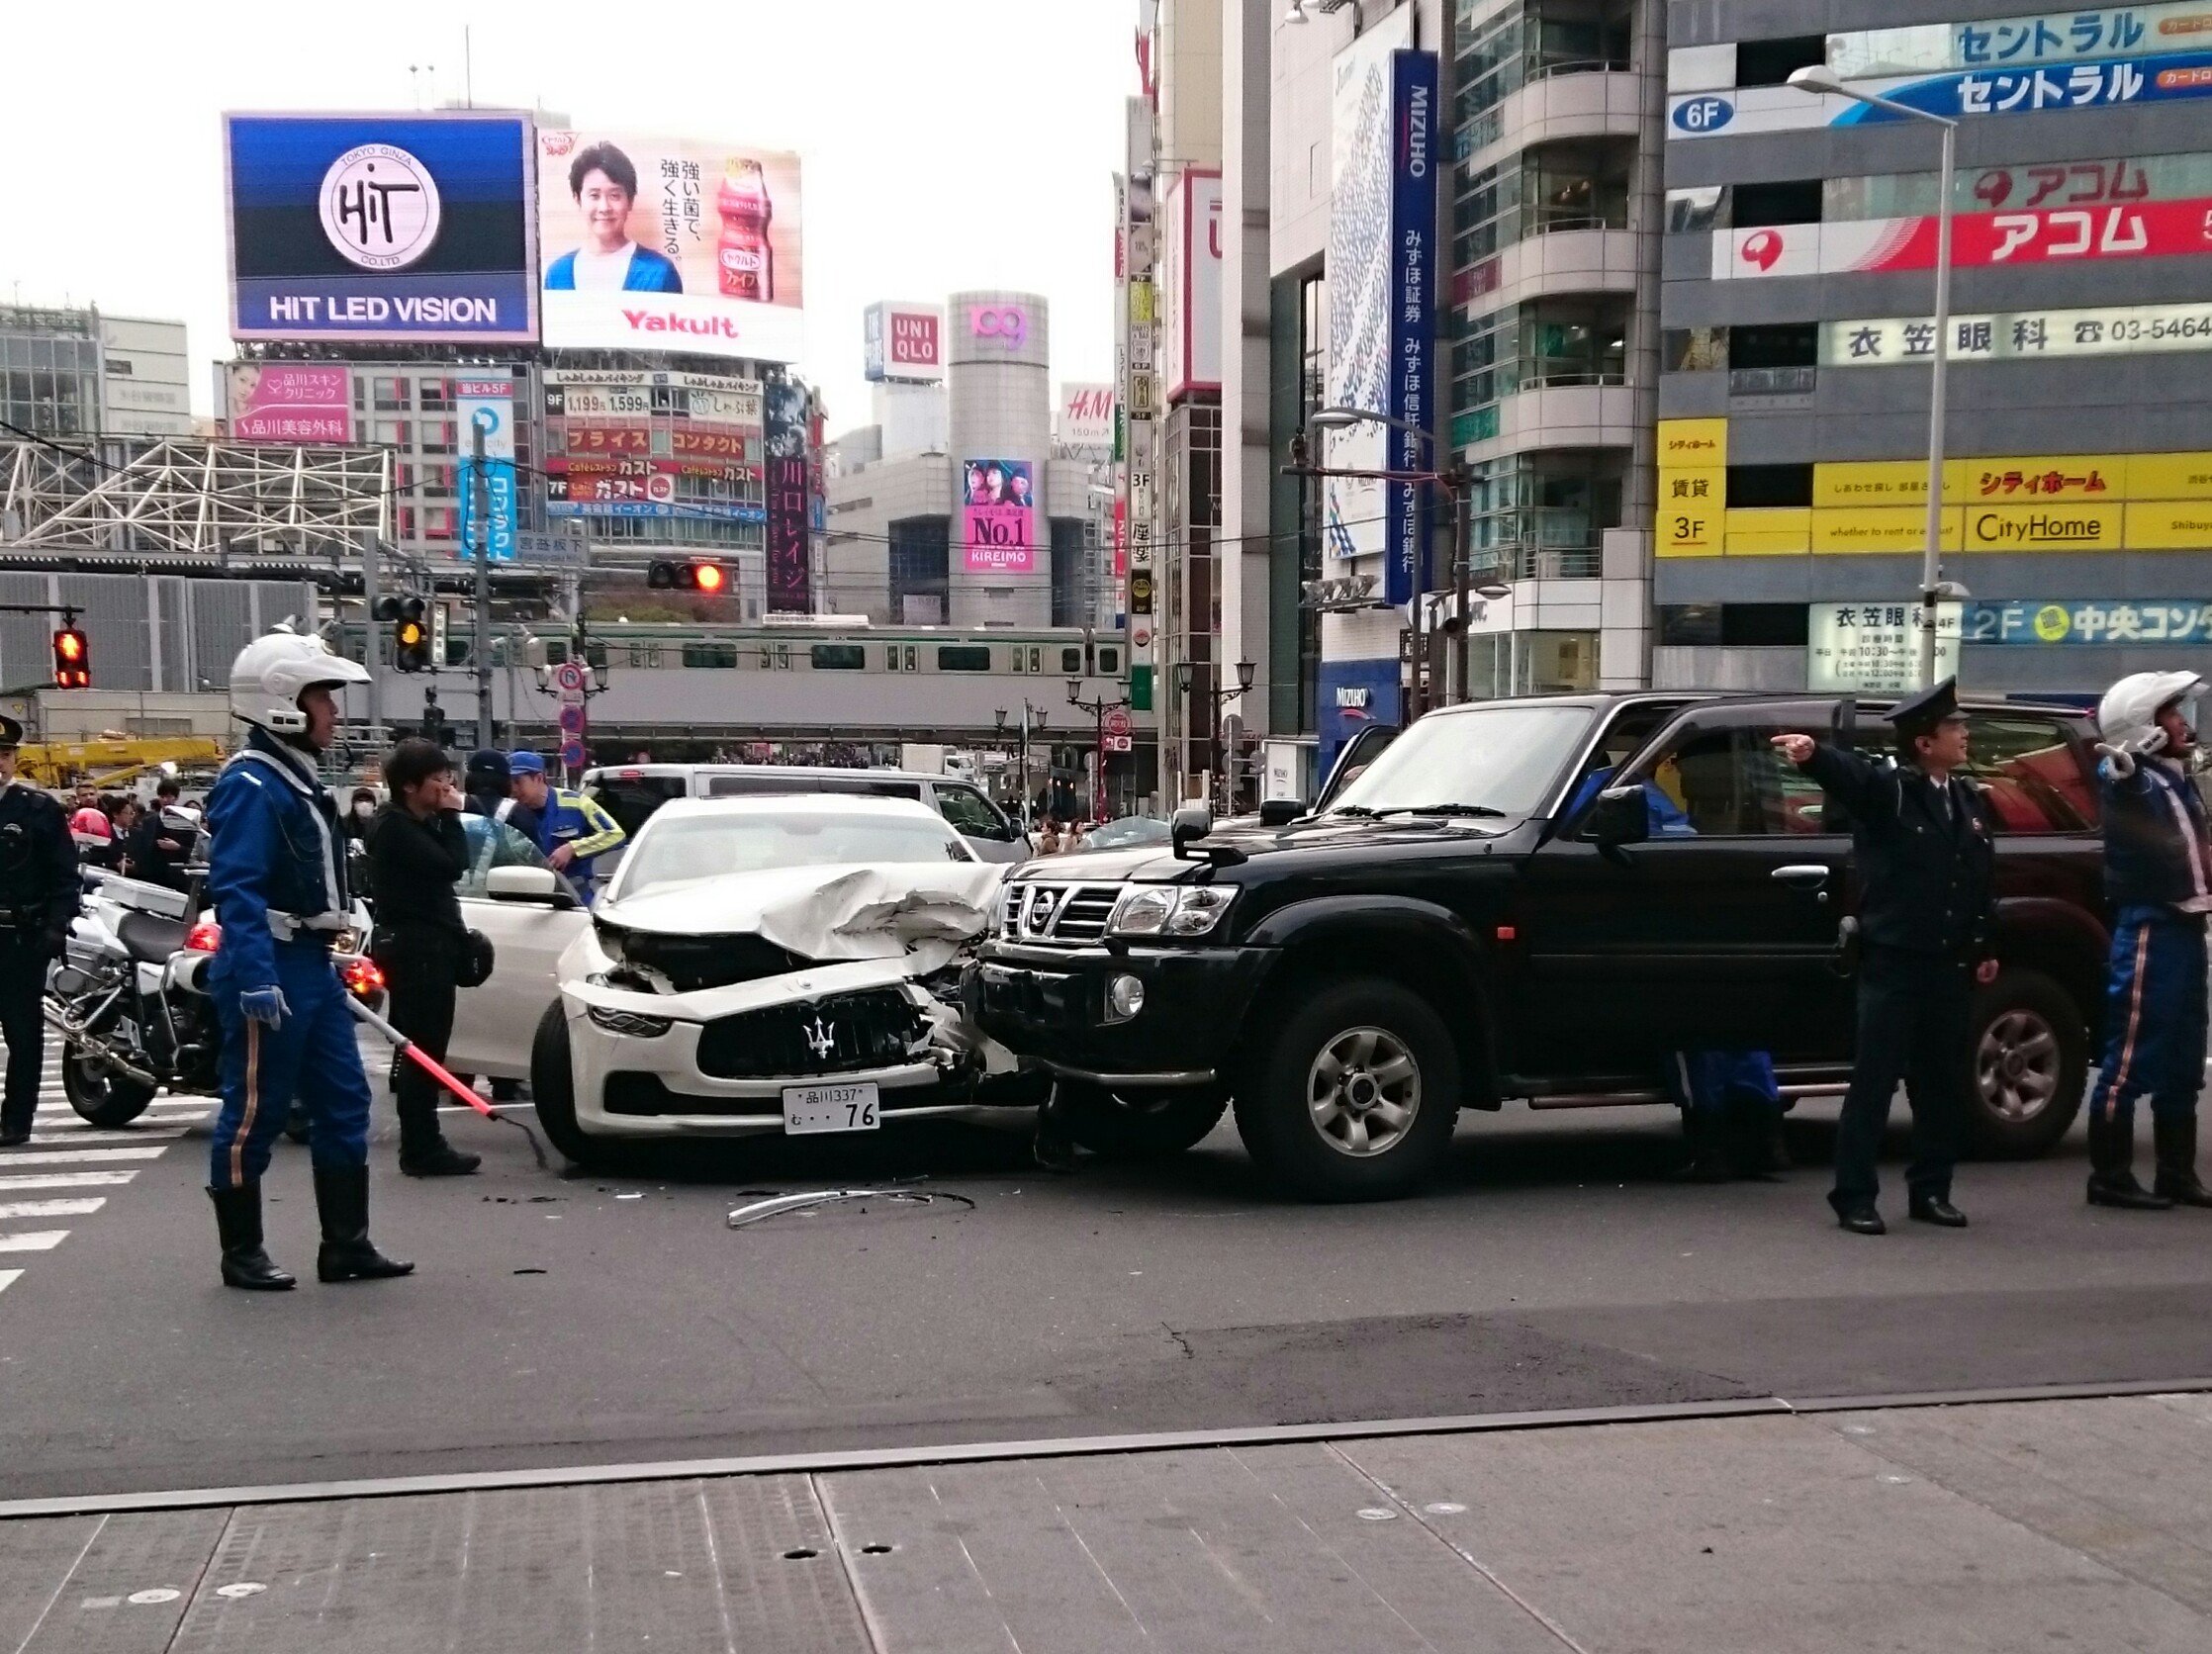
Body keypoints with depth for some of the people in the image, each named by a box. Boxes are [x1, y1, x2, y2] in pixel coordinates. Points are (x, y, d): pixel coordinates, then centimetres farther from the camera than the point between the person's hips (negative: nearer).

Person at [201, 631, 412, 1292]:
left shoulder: (299, 780, 16)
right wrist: (256, 979, -30)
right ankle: (242, 1255, 10)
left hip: (313, 965, 10)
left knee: (345, 1102, 10)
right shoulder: (250, 786, -15)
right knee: (253, 1113, 0)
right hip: (270, 970, -10)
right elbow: (237, 889, -24)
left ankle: (346, 1245, 16)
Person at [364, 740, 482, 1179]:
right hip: (416, 947, -10)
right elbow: (450, 865, -19)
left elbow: (452, 867, 15)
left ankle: (423, 1146, 18)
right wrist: (451, 815, -11)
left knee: (420, 1051, 13)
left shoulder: (421, 825, 18)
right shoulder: (394, 826, -12)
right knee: (423, 1051, -10)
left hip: (429, 945, 10)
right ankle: (422, 1150, -8)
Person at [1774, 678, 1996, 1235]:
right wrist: (1813, 754, -50)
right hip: (1893, 961, -6)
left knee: (1944, 1083, 11)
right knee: (1874, 1080, -3)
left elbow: (1985, 880, 18)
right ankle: (1854, 1196, 2)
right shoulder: (1887, 790, -6)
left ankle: (1931, 1190, 23)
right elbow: (1848, 772, -28)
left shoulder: (1971, 799, 13)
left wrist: (1985, 949, 13)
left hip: (1951, 965, 6)